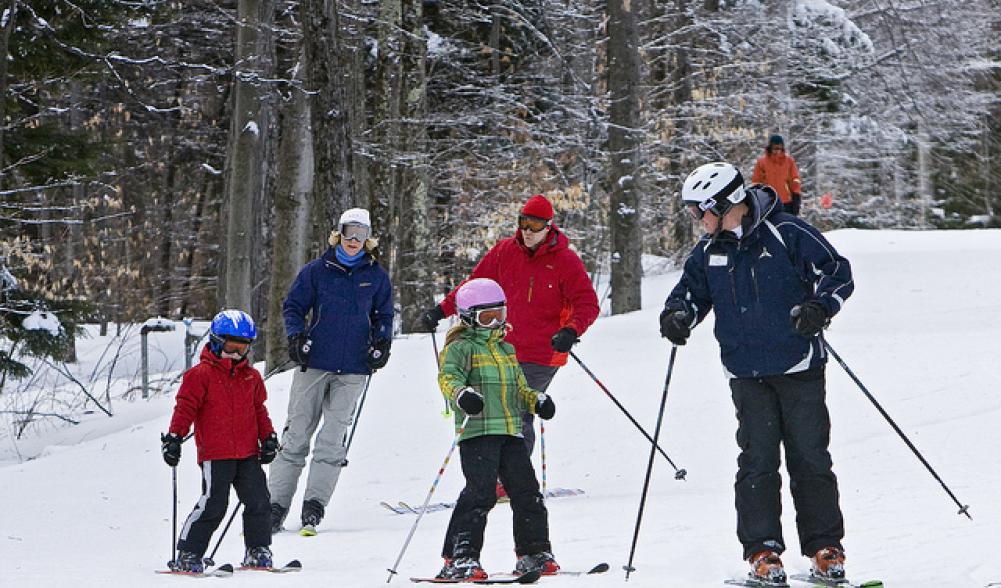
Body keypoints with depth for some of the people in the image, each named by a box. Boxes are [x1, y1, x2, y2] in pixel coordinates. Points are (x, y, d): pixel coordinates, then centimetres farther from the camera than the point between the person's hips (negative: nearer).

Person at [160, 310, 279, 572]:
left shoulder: (251, 376, 15)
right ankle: (187, 555, -4)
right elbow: (185, 407, -7)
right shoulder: (201, 374, -4)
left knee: (258, 501, 2)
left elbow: (259, 410, 24)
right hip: (215, 454, -6)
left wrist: (268, 437, 15)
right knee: (213, 504, -11)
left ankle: (258, 551, 15)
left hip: (248, 453, 6)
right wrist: (174, 437, -14)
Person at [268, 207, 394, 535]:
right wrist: (296, 336, -7)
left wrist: (381, 343, 2)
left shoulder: (376, 276, 8)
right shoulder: (317, 271, 4)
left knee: (332, 439, -5)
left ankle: (314, 506, -4)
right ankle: (276, 505, 3)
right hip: (314, 362, 0)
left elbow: (383, 315, 18)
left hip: (353, 370, 1)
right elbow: (293, 306, 9)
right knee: (296, 436, 0)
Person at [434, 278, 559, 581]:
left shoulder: (507, 350, 23)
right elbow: (448, 377, -17)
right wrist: (461, 394, -38)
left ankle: (534, 552, 18)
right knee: (480, 492, -16)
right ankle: (458, 558, -14)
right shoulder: (461, 348, -1)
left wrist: (538, 400, 11)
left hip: (511, 431, 7)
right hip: (477, 431, -7)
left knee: (527, 492, 6)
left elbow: (519, 388, 31)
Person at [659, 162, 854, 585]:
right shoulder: (708, 252, 8)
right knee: (757, 462, -3)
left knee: (810, 459, 1)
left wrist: (820, 306, -23)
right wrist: (677, 315, -2)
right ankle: (762, 552, 0)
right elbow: (692, 290, 20)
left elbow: (837, 272, -6)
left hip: (799, 368, -3)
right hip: (748, 375, 4)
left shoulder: (787, 234, -7)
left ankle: (825, 549, 9)